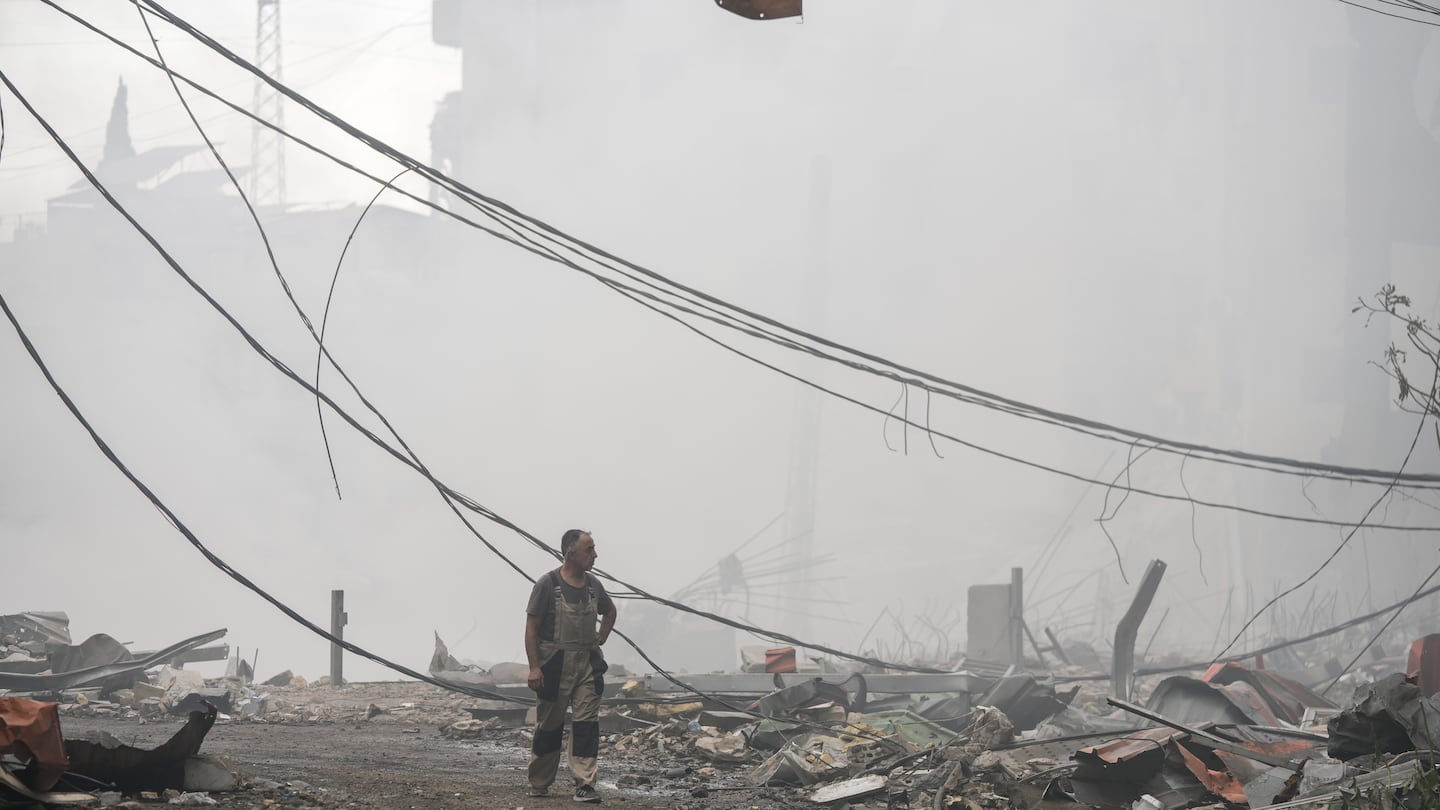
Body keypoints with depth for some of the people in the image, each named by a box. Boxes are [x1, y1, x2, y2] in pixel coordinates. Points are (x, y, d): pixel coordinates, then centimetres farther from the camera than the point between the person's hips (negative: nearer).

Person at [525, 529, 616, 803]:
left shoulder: (593, 586, 7)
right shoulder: (548, 584, -9)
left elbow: (609, 611, 30)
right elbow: (531, 628, -9)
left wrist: (602, 637, 14)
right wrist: (534, 667, -15)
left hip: (587, 665, 4)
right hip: (555, 666, -4)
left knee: (587, 723, -6)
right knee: (549, 725, 7)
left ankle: (585, 785, -9)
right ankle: (539, 783, 23)